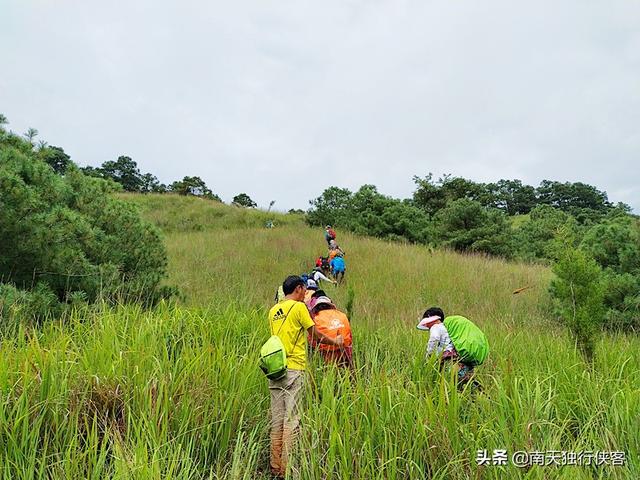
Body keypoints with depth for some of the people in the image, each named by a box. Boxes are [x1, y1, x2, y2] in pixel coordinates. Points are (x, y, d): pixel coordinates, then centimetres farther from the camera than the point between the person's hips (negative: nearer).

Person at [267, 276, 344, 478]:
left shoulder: (273, 310, 14)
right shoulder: (299, 307, -6)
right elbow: (316, 335, -1)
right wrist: (336, 341, 16)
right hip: (293, 369, -7)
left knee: (277, 420, 10)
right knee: (291, 420, -2)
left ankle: (275, 467, 15)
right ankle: (287, 468, 0)